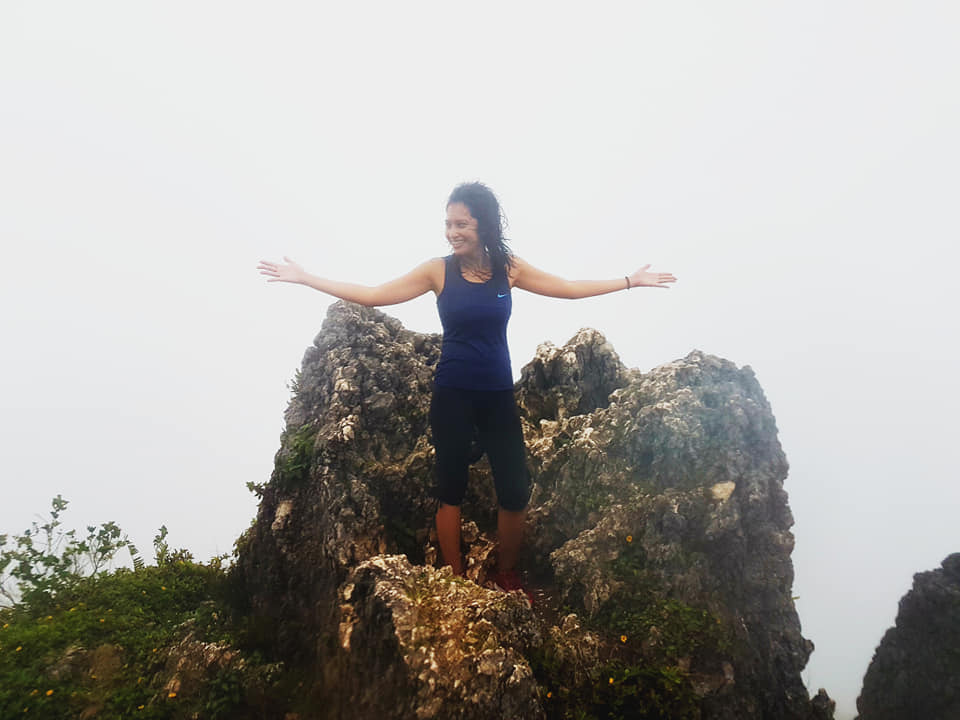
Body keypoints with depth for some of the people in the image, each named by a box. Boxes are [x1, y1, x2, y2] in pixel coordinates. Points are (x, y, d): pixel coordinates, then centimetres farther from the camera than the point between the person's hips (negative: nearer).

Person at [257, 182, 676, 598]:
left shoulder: (509, 268, -1)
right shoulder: (438, 270, -6)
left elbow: (569, 289, 8)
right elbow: (373, 295, -5)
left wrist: (631, 281, 9)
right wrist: (303, 278, -8)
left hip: (498, 394, 2)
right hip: (452, 396, -2)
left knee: (515, 491, 2)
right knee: (451, 489, 3)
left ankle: (507, 574, 25)